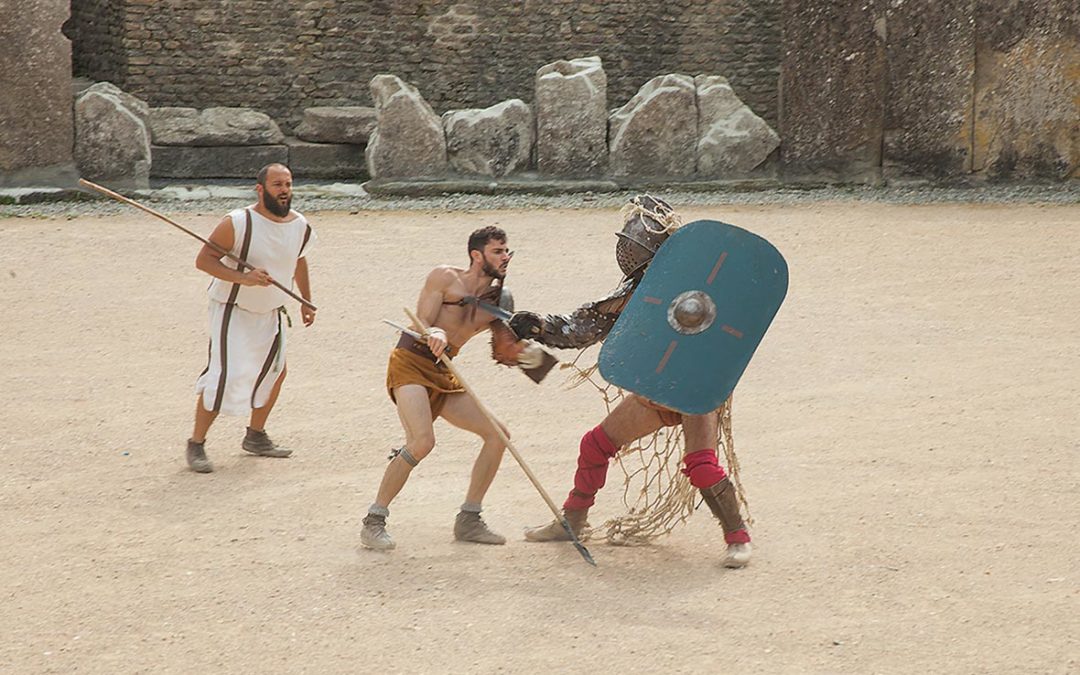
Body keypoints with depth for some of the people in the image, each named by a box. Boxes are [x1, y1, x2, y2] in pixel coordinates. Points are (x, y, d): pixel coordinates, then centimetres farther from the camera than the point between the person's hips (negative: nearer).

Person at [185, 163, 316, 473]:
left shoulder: (301, 227, -3)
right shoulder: (238, 223, -22)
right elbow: (203, 259, -21)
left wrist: (307, 301, 22)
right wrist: (243, 277, -33)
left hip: (270, 313, 7)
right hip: (232, 310, -7)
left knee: (275, 372, 14)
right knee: (225, 375, -16)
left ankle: (255, 436, 34)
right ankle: (196, 444, -4)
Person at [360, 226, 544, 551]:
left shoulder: (499, 300, 8)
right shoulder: (445, 278, -8)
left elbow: (502, 352, 9)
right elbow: (418, 328, -12)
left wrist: (524, 354, -11)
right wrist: (434, 334, -34)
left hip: (444, 376, 7)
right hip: (410, 364, -7)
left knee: (497, 434, 0)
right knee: (422, 440, -27)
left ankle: (468, 521, 10)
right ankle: (374, 522, -18)